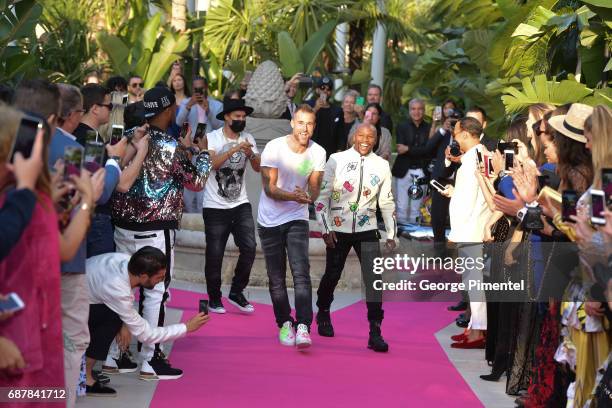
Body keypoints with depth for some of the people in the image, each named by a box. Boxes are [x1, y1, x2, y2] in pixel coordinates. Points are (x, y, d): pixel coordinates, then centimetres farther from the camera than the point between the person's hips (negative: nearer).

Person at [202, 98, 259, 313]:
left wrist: (251, 154, -18)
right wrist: (234, 149, -29)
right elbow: (211, 163, -21)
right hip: (215, 207, -3)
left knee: (249, 248, -11)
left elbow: (258, 168, 2)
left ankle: (236, 293, 6)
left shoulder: (248, 138, 7)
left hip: (241, 205, 3)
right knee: (215, 255, 1)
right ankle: (214, 299, 17)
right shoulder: (212, 138, -6)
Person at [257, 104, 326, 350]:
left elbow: (314, 188, -2)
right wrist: (293, 196, -34)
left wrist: (308, 197, -26)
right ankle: (284, 323, 23)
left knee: (301, 272, -16)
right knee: (276, 277, 7)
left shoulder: (318, 153, -5)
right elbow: (269, 188, -16)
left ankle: (303, 327, -22)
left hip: (297, 219, 1)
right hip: (270, 220, -1)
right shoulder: (274, 148, -14)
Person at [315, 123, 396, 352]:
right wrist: (326, 228, -7)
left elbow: (386, 202, 12)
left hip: (367, 230, 1)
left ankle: (375, 333, -9)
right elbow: (322, 195, -2)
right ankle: (323, 314, 39)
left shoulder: (381, 166, 4)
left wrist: (391, 234, 10)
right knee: (332, 275, 11)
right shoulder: (337, 160, -3)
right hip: (338, 230, -1)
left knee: (374, 278, -11)